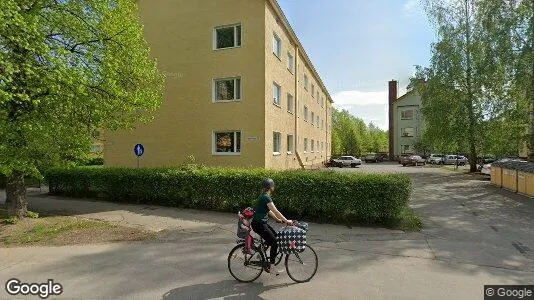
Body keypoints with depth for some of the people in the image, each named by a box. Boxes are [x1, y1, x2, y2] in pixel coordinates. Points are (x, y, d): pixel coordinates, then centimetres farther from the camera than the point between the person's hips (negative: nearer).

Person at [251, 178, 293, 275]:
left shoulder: (264, 196, 11)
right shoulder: (266, 197, -20)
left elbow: (269, 211, 19)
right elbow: (276, 211, -21)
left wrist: (278, 219, 17)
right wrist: (286, 221, -14)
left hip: (262, 223, 10)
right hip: (259, 224, -10)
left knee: (276, 237, 14)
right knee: (274, 243, -6)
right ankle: (271, 267, 3)